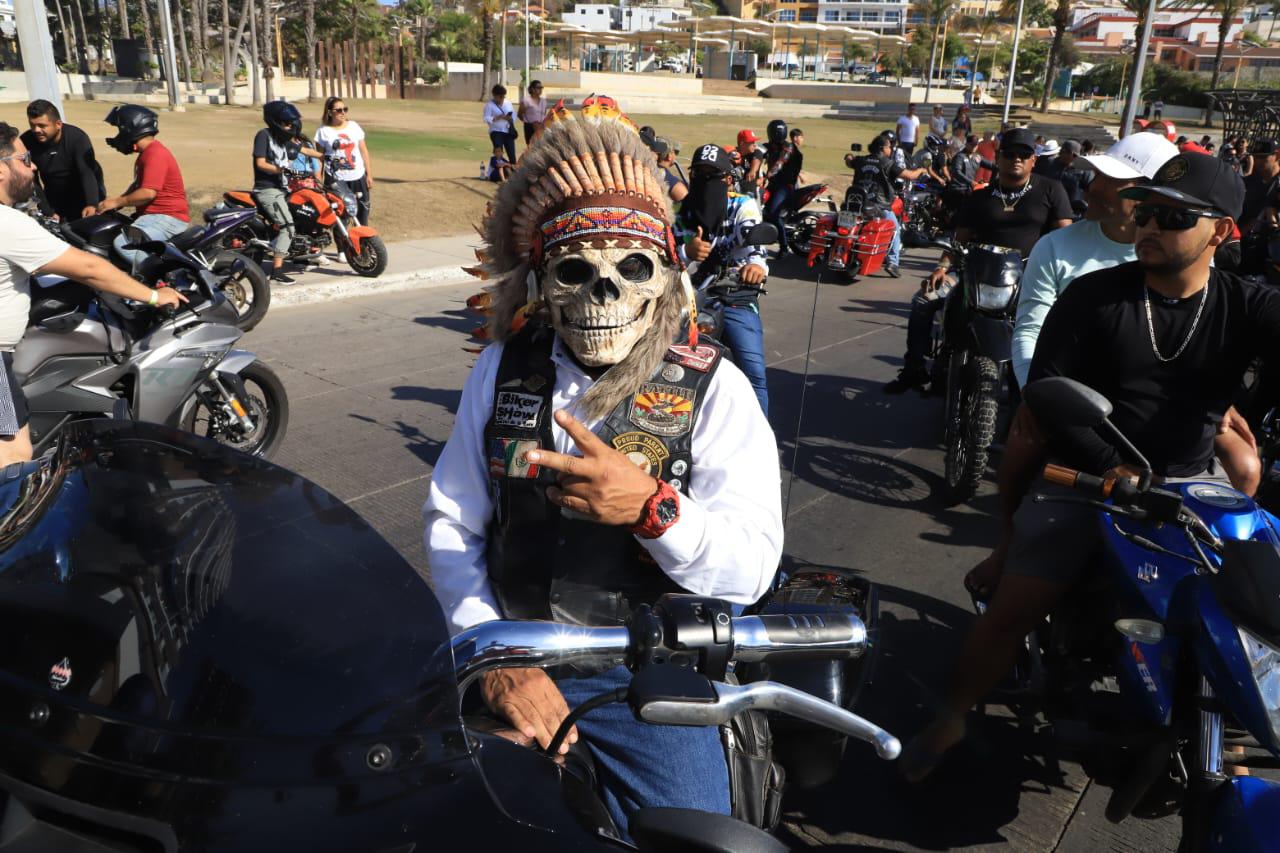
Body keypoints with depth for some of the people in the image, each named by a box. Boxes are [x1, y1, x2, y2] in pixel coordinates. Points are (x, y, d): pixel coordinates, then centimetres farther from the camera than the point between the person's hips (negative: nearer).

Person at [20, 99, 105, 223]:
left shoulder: (77, 137, -24)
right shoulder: (26, 142, -15)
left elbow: (88, 173, -36)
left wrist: (91, 204, -53)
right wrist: (48, 212, -24)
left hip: (84, 196, -2)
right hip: (55, 200, 3)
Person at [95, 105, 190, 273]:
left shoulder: (155, 153, -17)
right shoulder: (147, 152, 18)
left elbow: (148, 193, -24)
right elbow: (137, 185, 27)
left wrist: (117, 202, -12)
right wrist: (116, 201, 13)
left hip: (167, 218, -12)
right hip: (153, 214, 12)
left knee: (123, 243, -27)